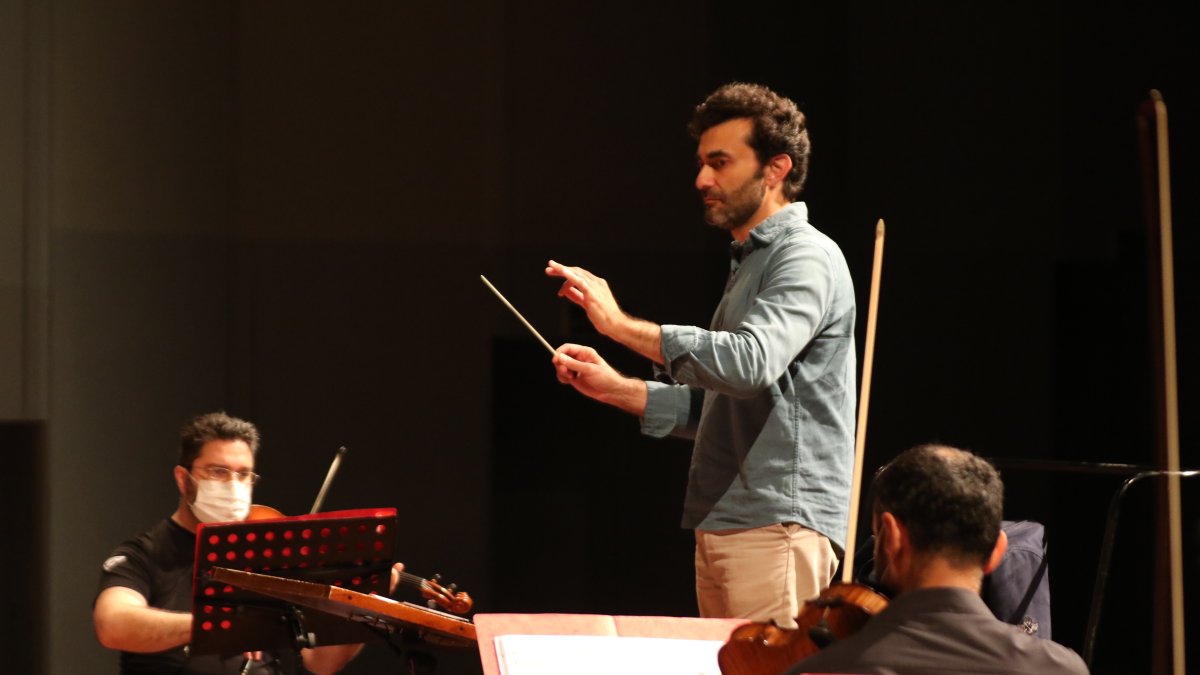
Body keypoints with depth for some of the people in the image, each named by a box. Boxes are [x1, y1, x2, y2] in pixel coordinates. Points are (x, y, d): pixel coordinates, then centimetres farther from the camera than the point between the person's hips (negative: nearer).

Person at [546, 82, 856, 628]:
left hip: (778, 526, -10)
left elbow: (751, 362, -26)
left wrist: (622, 325, -22)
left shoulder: (807, 259, -9)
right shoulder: (749, 263, 23)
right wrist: (618, 389, 11)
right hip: (724, 527, 10)